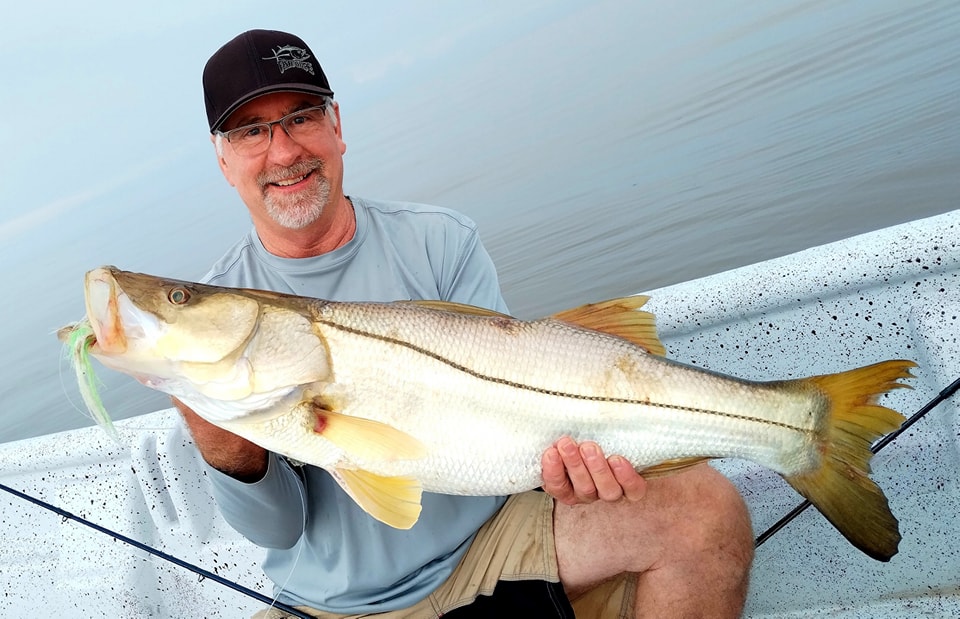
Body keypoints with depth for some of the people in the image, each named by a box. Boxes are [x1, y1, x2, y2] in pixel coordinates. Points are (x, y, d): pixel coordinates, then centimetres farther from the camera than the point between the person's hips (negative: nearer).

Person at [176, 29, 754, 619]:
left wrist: (563, 451, -27)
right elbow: (279, 528, -7)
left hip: (490, 537, 0)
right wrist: (232, 460, -28)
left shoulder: (441, 242, -4)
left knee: (706, 510, -19)